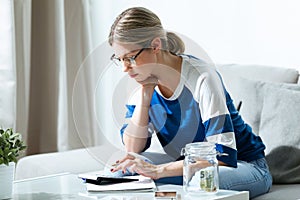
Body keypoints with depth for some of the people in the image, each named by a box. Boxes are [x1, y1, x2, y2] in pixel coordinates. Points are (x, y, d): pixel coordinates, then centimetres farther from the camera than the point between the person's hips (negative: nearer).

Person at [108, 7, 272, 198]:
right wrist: (145, 92, -17)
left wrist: (159, 170, -37)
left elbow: (223, 155, -30)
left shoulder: (201, 76, -24)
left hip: (245, 166, -5)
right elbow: (133, 148, -8)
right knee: (121, 171, -19)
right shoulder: (143, 81, -5)